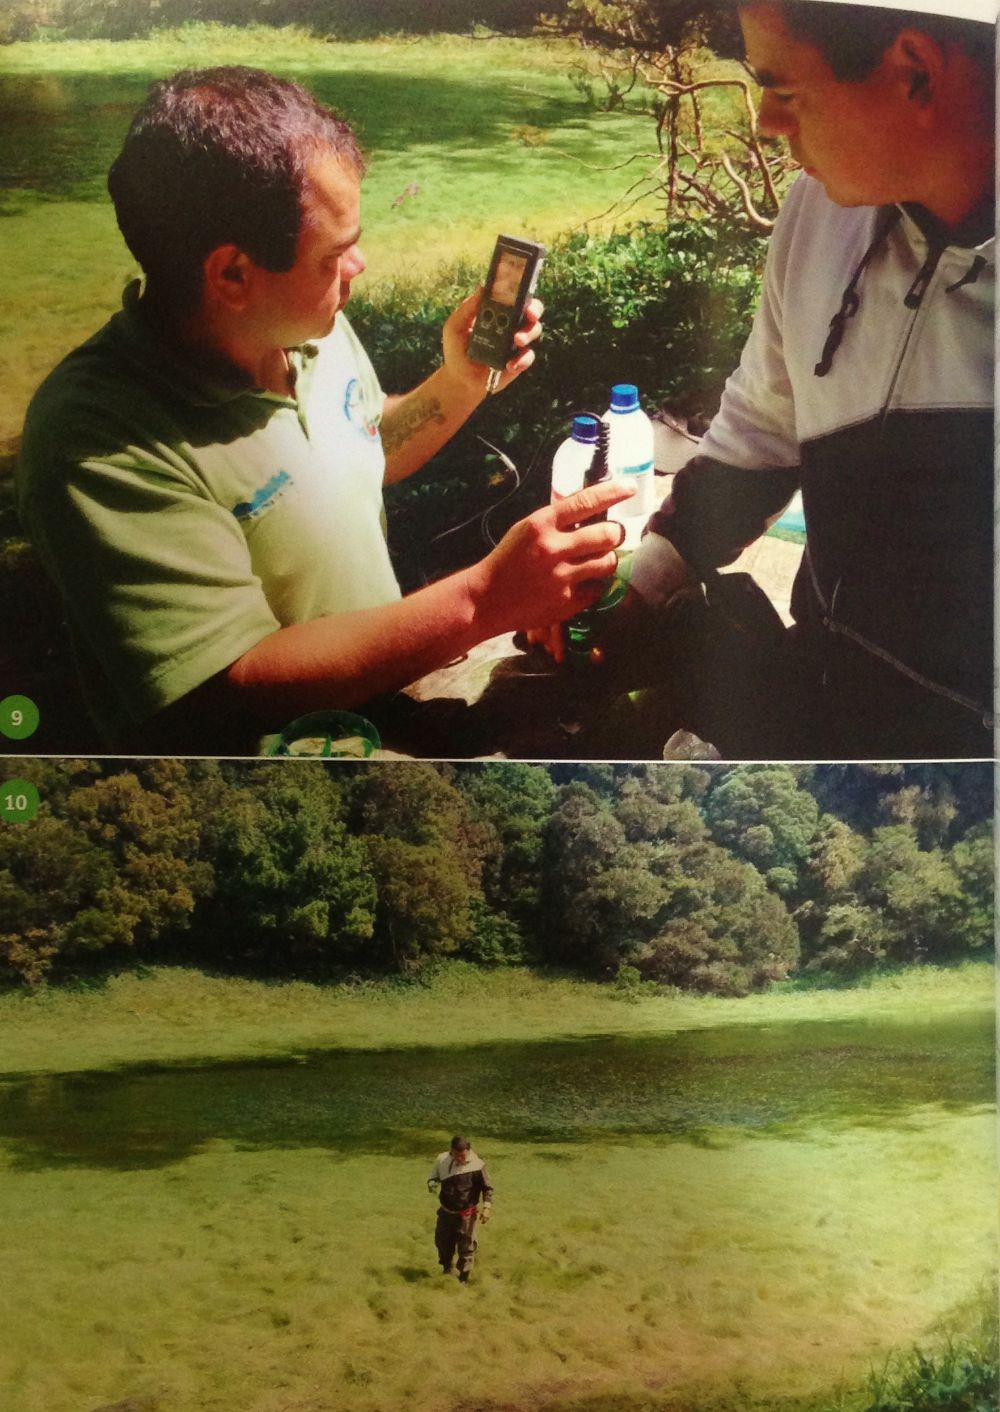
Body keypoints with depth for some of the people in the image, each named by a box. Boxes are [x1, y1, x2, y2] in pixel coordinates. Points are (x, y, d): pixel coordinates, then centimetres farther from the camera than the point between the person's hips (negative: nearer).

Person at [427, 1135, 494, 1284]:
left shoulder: (477, 1165, -18)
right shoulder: (442, 1160, -8)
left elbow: (487, 1189, -8)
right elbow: (433, 1177, 10)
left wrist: (487, 1208, -15)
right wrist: (432, 1184, -12)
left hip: (466, 1214, -4)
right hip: (446, 1212, 4)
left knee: (466, 1248, 2)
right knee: (442, 1242, 19)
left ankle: (464, 1279, 19)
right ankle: (447, 1269, 45)